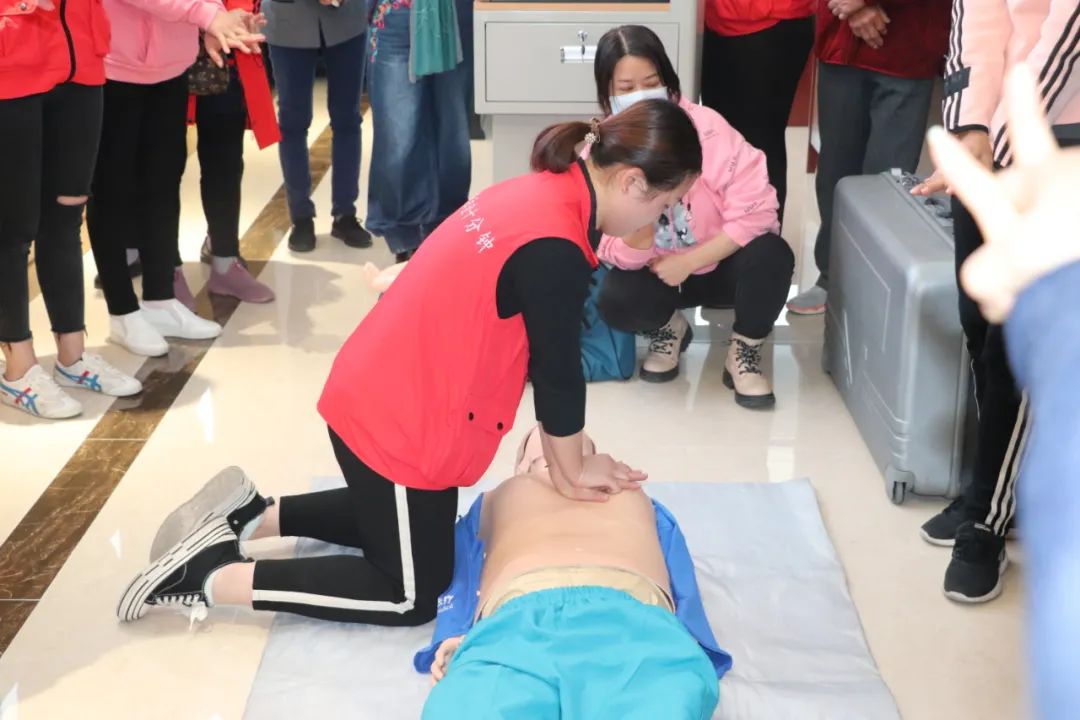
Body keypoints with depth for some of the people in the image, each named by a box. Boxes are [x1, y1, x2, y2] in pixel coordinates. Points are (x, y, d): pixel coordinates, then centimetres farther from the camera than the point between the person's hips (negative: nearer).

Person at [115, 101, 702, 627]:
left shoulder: (542, 191, 3)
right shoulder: (554, 252, -28)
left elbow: (537, 355, 10)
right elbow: (558, 374, -16)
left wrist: (567, 458, 12)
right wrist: (570, 473, 2)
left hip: (376, 396, 10)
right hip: (400, 424, -10)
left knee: (393, 522, 30)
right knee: (413, 596, 9)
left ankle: (250, 516, 24)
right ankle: (211, 574, 5)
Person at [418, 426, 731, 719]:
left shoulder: (633, 497, 44)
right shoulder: (496, 499, 42)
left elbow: (682, 588, 26)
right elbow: (460, 580, 24)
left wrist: (681, 646, 1)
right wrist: (455, 635, -1)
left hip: (630, 614, 0)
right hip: (517, 617, 0)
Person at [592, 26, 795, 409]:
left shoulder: (706, 128, -22)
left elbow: (756, 212, -24)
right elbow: (625, 257, -21)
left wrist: (687, 263, -23)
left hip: (720, 263, -1)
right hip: (655, 272, 1)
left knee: (772, 255, -33)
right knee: (615, 302, -31)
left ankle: (744, 353, -4)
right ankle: (668, 330, 6)